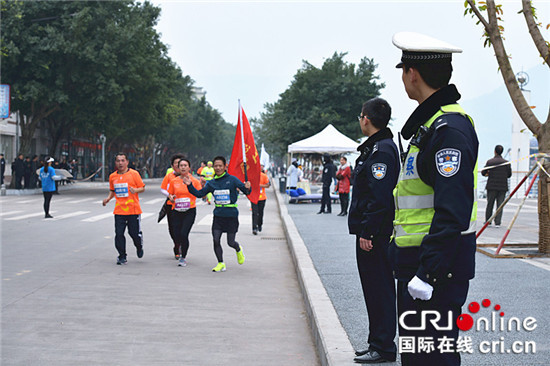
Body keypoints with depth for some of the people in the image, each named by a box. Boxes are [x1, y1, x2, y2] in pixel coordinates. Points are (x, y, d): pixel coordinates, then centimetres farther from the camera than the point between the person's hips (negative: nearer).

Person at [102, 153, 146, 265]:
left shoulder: (134, 174, -3)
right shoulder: (112, 176, 9)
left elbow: (142, 188, 2)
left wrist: (136, 190, -19)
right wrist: (108, 198, 5)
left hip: (133, 209, -3)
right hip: (119, 210, 3)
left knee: (134, 233, 0)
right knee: (119, 234, -4)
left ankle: (139, 247, 33)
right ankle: (122, 257, 9)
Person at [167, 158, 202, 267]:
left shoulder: (194, 181, 0)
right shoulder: (173, 181, 7)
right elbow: (170, 194, 17)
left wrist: (203, 186, -18)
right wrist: (171, 198, -6)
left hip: (190, 211, -3)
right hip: (176, 212, 3)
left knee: (184, 234, -17)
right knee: (177, 236, -2)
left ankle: (183, 258, 3)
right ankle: (181, 246, 37)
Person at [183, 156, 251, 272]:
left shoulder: (232, 179, -6)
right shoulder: (211, 183, 6)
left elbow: (245, 191, -10)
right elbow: (200, 194, 8)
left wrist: (247, 188, -33)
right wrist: (190, 185, -5)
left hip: (231, 215, -3)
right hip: (218, 214, 3)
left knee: (230, 242, 2)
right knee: (216, 240, -5)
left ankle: (238, 250, 37)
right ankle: (221, 264, 10)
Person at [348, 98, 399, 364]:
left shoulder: (382, 150, -16)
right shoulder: (374, 148, 16)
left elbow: (379, 196, -23)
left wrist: (368, 232, -22)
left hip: (375, 235, -11)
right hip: (369, 232, 11)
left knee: (379, 289, -4)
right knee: (374, 289, 15)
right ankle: (378, 344, 23)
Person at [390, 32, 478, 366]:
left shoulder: (449, 128, -18)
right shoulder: (430, 122, 15)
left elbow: (453, 212, -25)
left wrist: (429, 272, -26)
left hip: (438, 266, -10)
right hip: (416, 264, 10)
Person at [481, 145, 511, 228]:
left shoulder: (490, 162, -6)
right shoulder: (506, 162, -2)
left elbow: (483, 173, 2)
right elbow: (509, 175, 7)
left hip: (492, 186, -1)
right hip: (503, 187, 1)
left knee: (489, 204, 11)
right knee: (500, 205, 3)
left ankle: (488, 221, 18)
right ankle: (497, 223, -1)